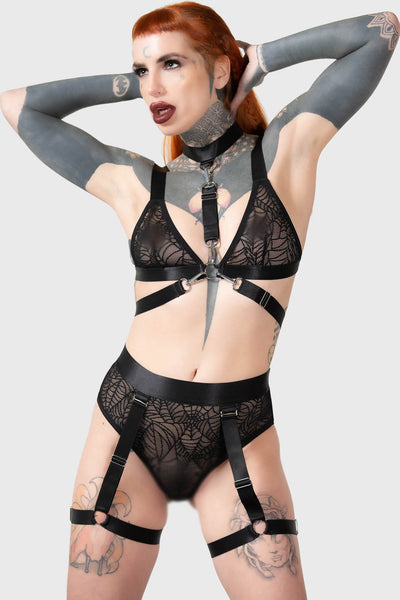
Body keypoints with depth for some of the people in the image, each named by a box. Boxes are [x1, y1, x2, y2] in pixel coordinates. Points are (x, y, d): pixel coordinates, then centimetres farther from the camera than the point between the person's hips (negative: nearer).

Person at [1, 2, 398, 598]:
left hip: (239, 438, -1)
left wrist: (257, 60, 8)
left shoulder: (286, 149, 1)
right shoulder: (133, 183, 5)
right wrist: (131, 81, 11)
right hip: (129, 422, 2)